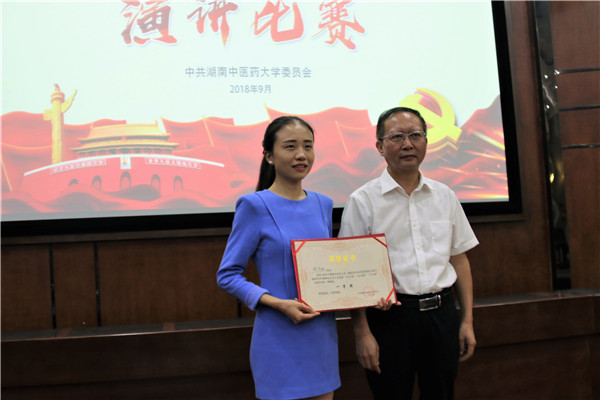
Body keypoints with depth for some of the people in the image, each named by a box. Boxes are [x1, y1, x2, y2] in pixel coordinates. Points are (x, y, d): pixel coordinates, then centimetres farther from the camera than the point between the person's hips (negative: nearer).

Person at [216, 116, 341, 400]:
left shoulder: (323, 204, 7)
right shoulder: (255, 205, -10)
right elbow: (227, 275, -9)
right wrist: (279, 303, -21)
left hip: (322, 334, 6)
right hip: (280, 338, -5)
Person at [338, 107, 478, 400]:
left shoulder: (445, 196, 8)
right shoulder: (363, 200, -4)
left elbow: (459, 259, 12)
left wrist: (467, 320, 8)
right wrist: (362, 333, -11)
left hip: (442, 315, 4)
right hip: (390, 318, -4)